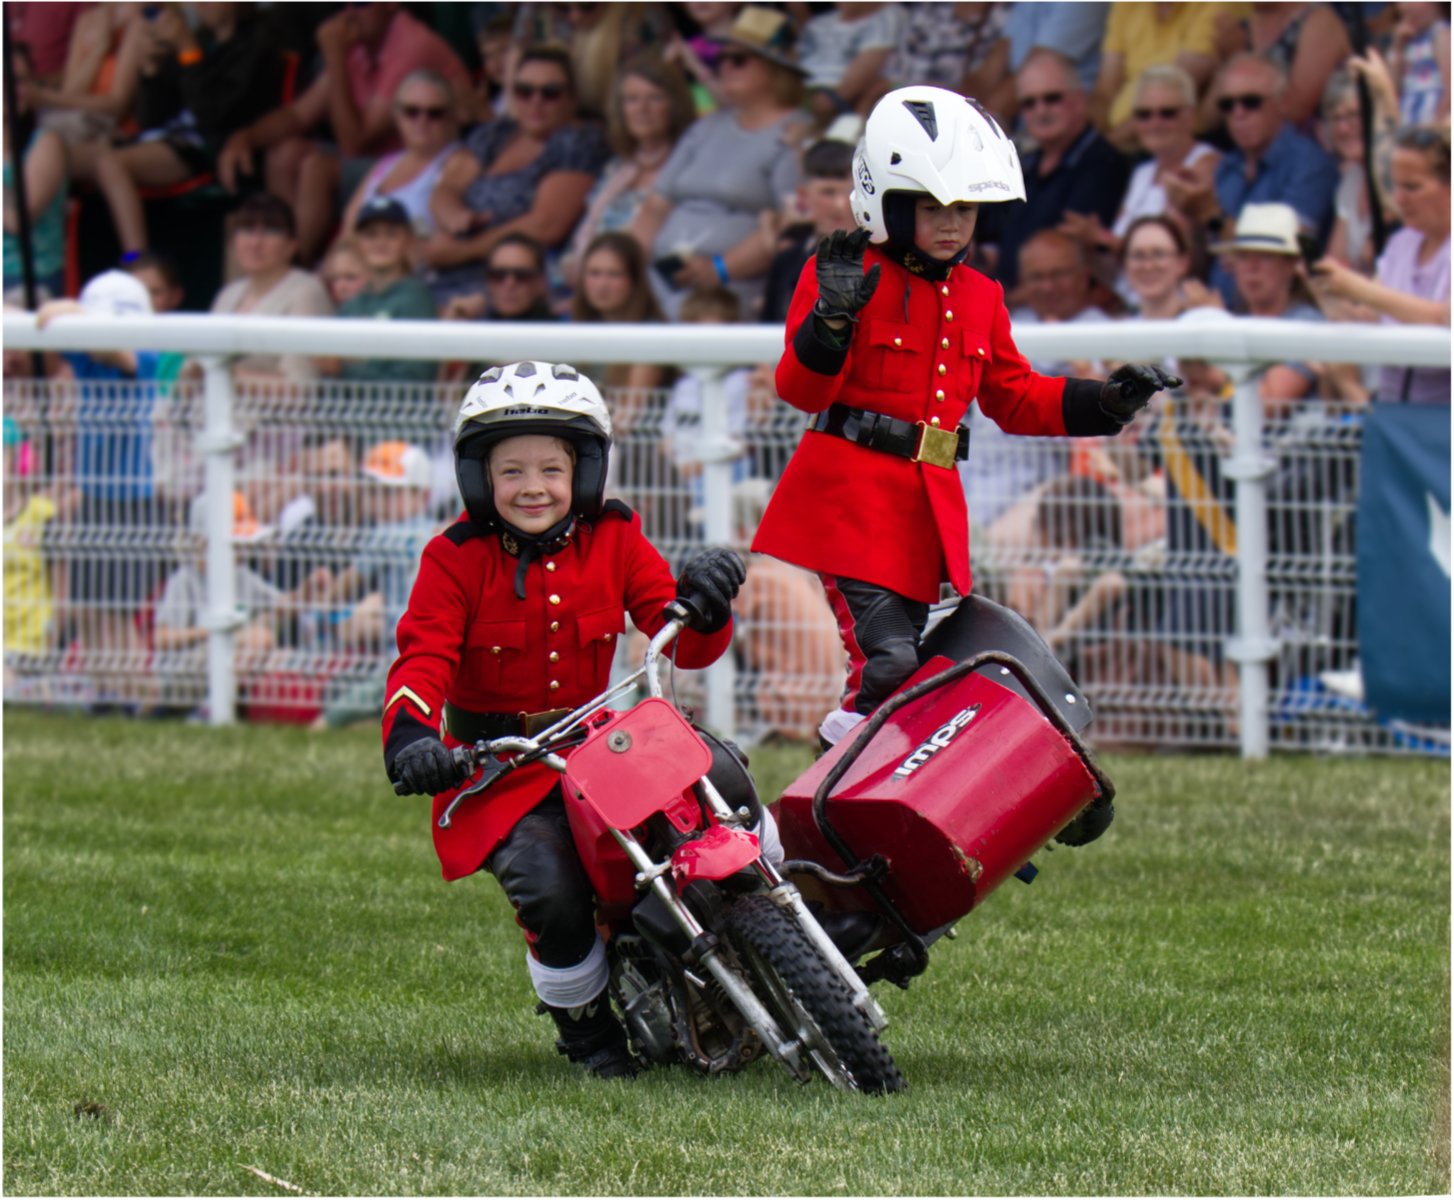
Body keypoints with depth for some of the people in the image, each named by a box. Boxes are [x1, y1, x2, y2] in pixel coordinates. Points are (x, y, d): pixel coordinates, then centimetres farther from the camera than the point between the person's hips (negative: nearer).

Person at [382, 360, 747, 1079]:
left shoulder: (614, 542, 4)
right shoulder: (455, 560, -3)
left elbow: (683, 642, -1)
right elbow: (423, 659, -13)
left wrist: (705, 605, -26)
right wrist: (408, 735, -33)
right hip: (497, 769, -3)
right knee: (549, 886, -31)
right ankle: (583, 1020, -1)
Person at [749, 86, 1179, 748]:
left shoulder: (978, 297, 15)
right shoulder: (844, 275, -6)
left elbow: (1013, 397, 22)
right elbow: (803, 390, -13)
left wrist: (1104, 402, 10)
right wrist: (831, 319, -31)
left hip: (933, 504, 7)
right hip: (849, 492, -7)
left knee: (904, 670, 7)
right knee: (885, 658, -21)